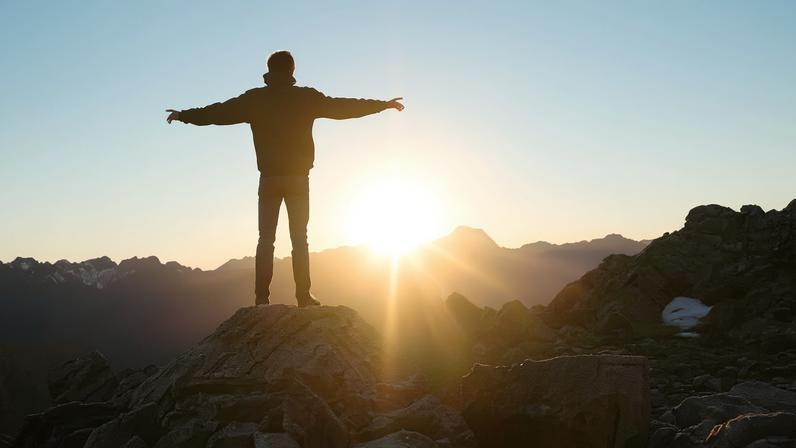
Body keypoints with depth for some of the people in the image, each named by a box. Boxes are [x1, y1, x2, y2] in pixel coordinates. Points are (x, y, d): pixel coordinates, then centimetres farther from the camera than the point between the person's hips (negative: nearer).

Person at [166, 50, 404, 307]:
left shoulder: (255, 99, 2)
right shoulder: (307, 97, 0)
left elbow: (219, 112, 8)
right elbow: (343, 107, 5)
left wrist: (184, 115, 23)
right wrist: (384, 105, 16)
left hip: (269, 179, 1)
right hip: (298, 178, -1)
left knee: (266, 239, 3)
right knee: (299, 238, 3)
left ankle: (262, 297, -3)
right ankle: (303, 296, -2)